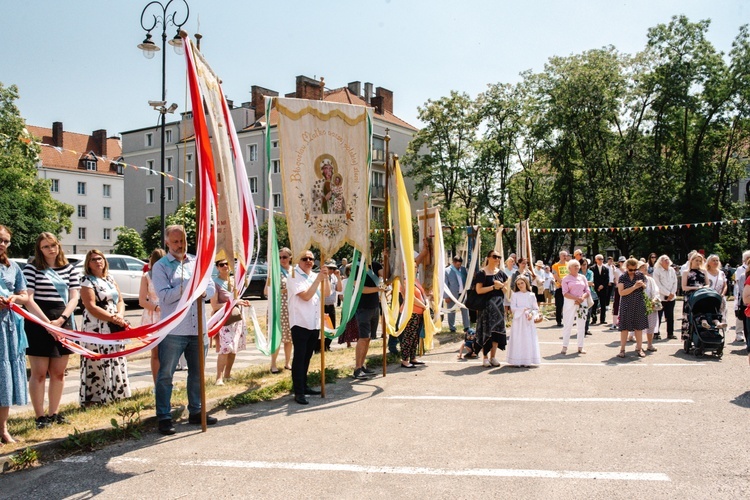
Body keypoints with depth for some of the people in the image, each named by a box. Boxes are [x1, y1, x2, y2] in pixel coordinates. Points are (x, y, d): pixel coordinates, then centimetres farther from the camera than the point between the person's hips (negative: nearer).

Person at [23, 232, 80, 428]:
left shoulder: (70, 269, 8)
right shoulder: (32, 268, -2)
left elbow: (74, 297, 4)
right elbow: (28, 299, -9)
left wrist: (60, 320, -11)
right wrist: (47, 323, -16)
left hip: (63, 323, 4)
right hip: (38, 323, -4)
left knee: (58, 373, 8)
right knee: (39, 373, -1)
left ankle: (54, 413, 18)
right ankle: (40, 416, 5)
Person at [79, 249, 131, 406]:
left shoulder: (110, 279, 15)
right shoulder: (87, 281, -4)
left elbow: (120, 300, 13)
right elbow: (91, 307, -13)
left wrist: (120, 315, -8)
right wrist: (112, 318, -17)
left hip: (115, 328, 7)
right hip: (96, 329, -7)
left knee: (117, 362, 9)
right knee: (97, 363, -8)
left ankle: (114, 394, 18)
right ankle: (92, 398, -4)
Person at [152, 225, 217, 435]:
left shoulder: (197, 262, 12)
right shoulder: (160, 266, -2)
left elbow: (211, 288, 9)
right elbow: (165, 296, -13)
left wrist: (203, 292, -14)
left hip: (198, 329, 5)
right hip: (173, 331, -5)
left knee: (197, 373, 13)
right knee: (165, 375, 1)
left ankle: (196, 412, 25)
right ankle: (164, 418, 9)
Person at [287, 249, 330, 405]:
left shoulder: (315, 276, 13)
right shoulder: (294, 277, -6)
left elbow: (326, 293, 5)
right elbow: (306, 296, -17)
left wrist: (325, 277, -9)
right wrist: (318, 279, -16)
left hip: (315, 323, 6)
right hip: (300, 323, -6)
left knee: (307, 357, 14)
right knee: (299, 357, -5)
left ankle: (303, 386, 25)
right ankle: (298, 392, -3)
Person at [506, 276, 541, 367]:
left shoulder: (531, 295, 7)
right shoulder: (515, 295, 3)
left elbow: (536, 308, 5)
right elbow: (513, 308, -6)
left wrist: (532, 313, -14)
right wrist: (524, 309, -11)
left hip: (529, 321, 2)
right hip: (518, 320, -2)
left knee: (529, 340, -1)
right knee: (518, 340, -5)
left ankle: (527, 361, 3)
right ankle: (517, 361, -3)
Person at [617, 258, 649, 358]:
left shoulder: (640, 275, 4)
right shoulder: (622, 277, -4)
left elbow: (647, 287, 14)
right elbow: (621, 292, -13)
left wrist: (643, 285, -9)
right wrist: (634, 287, -20)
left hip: (639, 305, 2)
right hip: (626, 306, -2)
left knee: (638, 327, 7)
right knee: (624, 327, 0)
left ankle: (639, 348, 17)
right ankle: (622, 349, 7)